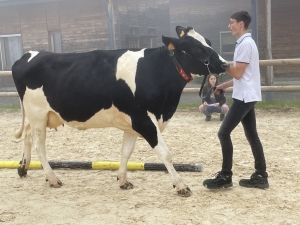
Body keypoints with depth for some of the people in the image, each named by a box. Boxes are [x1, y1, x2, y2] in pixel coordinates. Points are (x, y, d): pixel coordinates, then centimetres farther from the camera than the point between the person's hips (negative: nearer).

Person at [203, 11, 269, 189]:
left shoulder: (245, 43, -15)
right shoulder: (246, 43, 17)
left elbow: (238, 73, -19)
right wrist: (224, 86, 16)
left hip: (244, 97, -10)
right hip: (248, 96, 10)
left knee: (224, 133, -8)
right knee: (252, 135, 10)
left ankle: (225, 176, -2)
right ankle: (261, 176, 14)